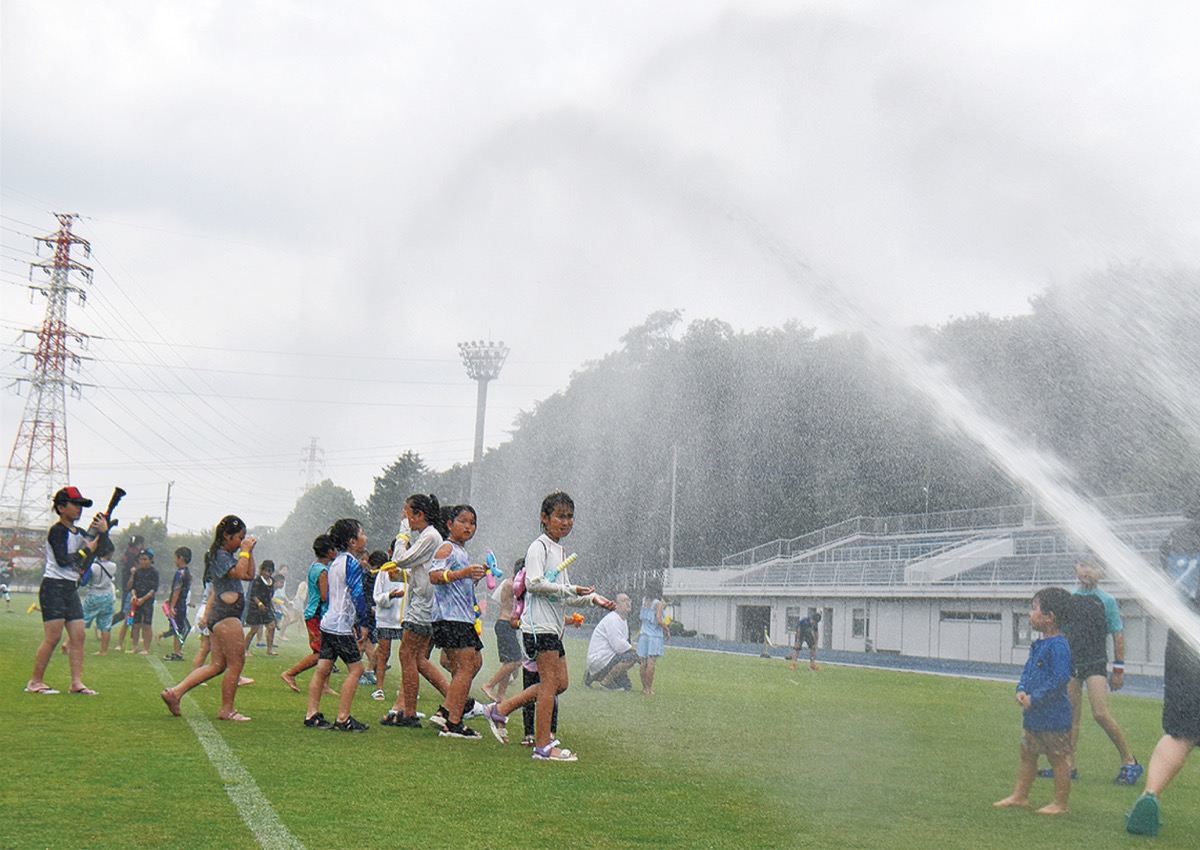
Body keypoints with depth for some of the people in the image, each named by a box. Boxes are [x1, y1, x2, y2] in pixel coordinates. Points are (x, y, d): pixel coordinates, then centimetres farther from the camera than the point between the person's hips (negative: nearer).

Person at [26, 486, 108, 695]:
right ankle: (35, 682, -1)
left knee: (79, 634, 1)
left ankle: (76, 682, 2)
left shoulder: (78, 533, 15)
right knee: (53, 637, -10)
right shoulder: (57, 531, -9)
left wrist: (102, 531, -3)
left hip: (71, 589, 9)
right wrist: (86, 550, -9)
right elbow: (62, 560, -19)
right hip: (53, 587, -9)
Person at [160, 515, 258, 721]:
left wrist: (249, 552, 14)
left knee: (217, 665, 10)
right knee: (236, 663, -4)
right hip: (226, 615, -10)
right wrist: (245, 551, -12)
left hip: (218, 615, 10)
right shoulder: (220, 555, -10)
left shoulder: (227, 556, 21)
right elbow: (239, 573, -23)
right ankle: (227, 710, 3)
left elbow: (250, 574, 22)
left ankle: (175, 692, 7)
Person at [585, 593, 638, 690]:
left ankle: (592, 676, 19)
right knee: (632, 656, -27)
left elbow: (622, 645, 18)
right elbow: (618, 645, -25)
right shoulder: (613, 619, -17)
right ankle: (606, 681, -15)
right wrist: (634, 650, -10)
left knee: (626, 686, 14)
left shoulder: (623, 620, 15)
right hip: (599, 659, -10)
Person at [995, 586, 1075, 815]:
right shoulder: (1038, 644, 10)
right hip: (1034, 714, 10)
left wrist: (1034, 698, -21)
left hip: (1053, 715, -10)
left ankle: (1060, 804, 11)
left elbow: (1060, 678, -25)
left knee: (1059, 758, 2)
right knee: (1027, 753, 17)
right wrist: (1021, 690, 0)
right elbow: (1028, 670, 19)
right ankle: (1020, 795, 27)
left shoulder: (1058, 646, -20)